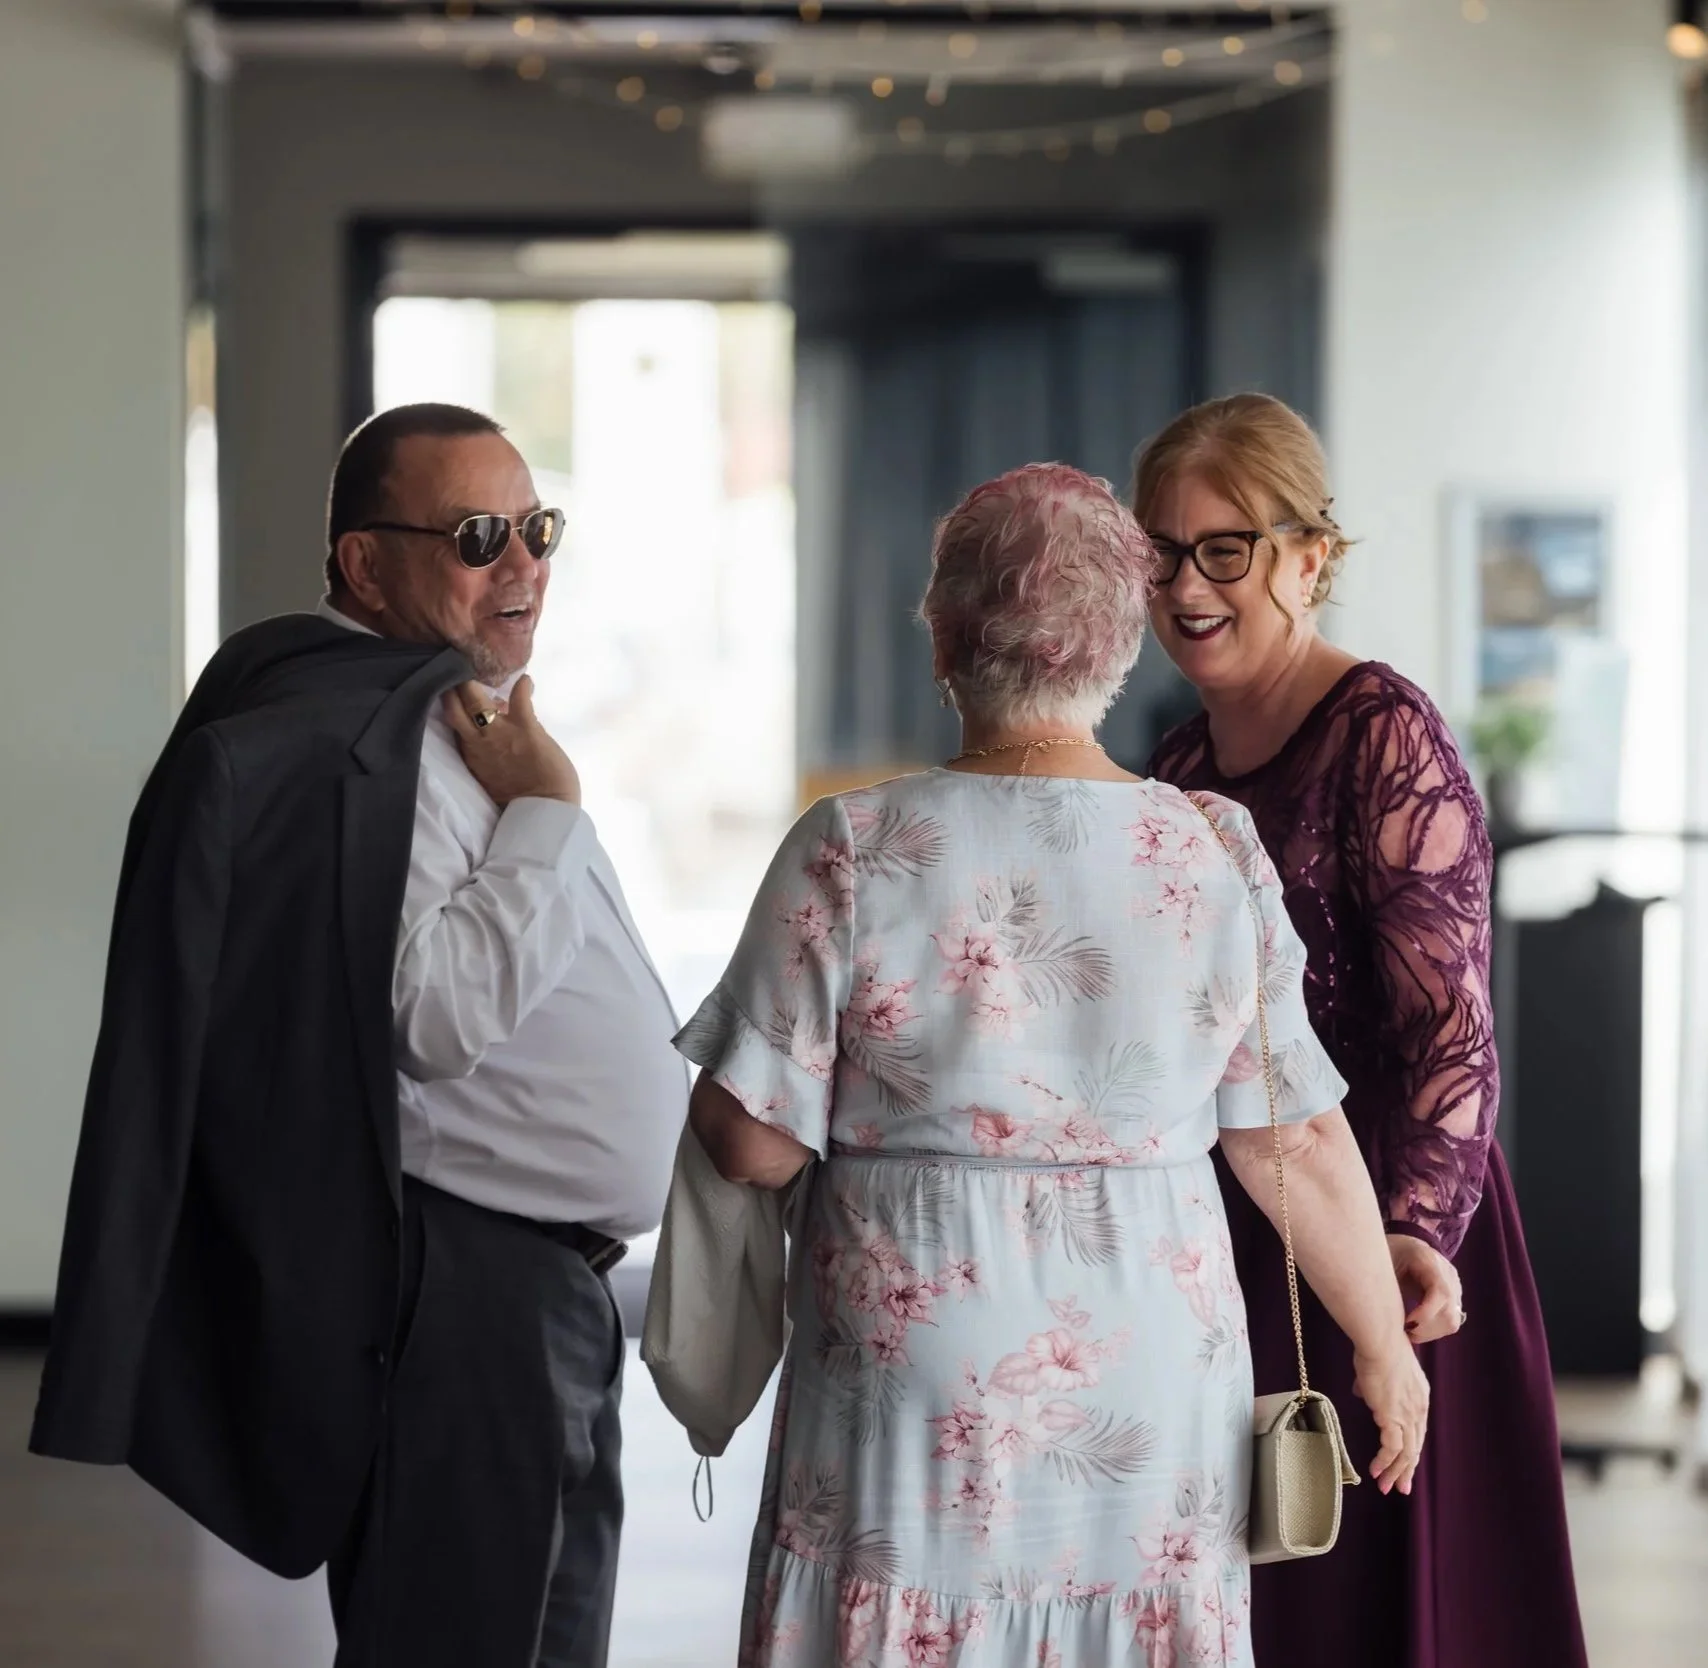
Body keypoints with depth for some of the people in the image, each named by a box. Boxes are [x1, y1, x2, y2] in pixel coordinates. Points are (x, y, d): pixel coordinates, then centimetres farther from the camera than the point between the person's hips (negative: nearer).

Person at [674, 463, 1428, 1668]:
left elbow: (756, 1144, -7)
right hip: (1153, 1391, 2)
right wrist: (1384, 1345, 14)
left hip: (914, 1376, -2)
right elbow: (1297, 1147, 2)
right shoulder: (1216, 855, -2)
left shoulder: (853, 850, -8)